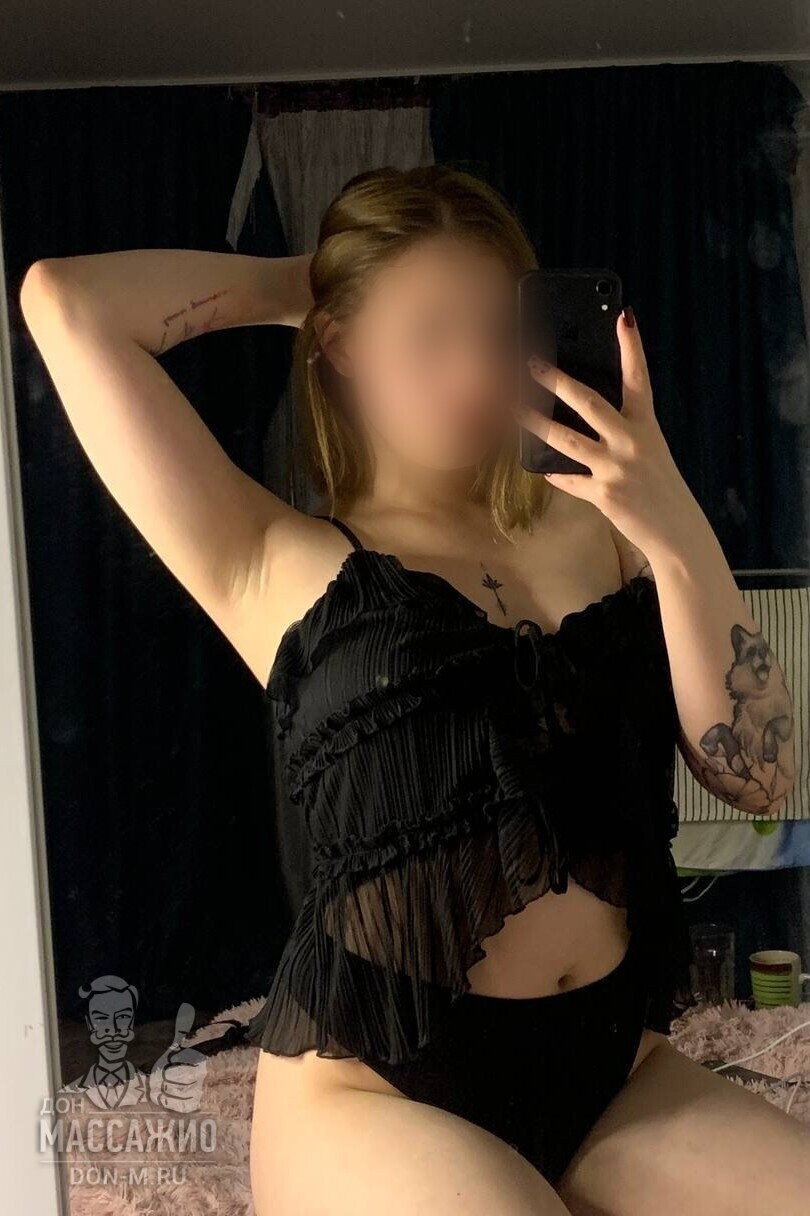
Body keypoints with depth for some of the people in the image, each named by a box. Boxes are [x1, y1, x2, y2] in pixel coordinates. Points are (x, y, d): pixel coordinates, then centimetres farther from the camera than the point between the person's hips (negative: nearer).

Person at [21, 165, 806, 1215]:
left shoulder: (590, 525, 7)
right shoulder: (275, 566, -1)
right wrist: (291, 283, 5)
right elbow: (65, 301, -6)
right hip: (376, 1087, -4)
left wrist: (679, 535, -12)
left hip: (620, 1070, 5)